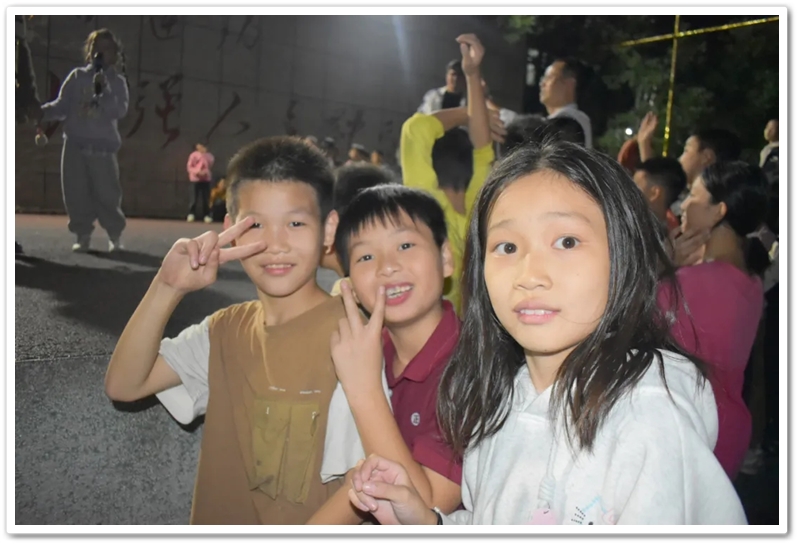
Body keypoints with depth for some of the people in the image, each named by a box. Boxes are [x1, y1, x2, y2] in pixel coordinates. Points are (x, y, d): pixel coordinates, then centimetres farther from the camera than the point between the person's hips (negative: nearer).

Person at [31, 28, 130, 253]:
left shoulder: (117, 81, 5)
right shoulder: (77, 76, 9)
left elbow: (120, 111, -8)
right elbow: (62, 105, 6)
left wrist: (104, 91, -19)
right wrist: (45, 111, -11)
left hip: (103, 146, -2)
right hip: (74, 144, 2)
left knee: (106, 195, -2)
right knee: (76, 193, 2)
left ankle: (115, 236, 14)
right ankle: (83, 235, 13)